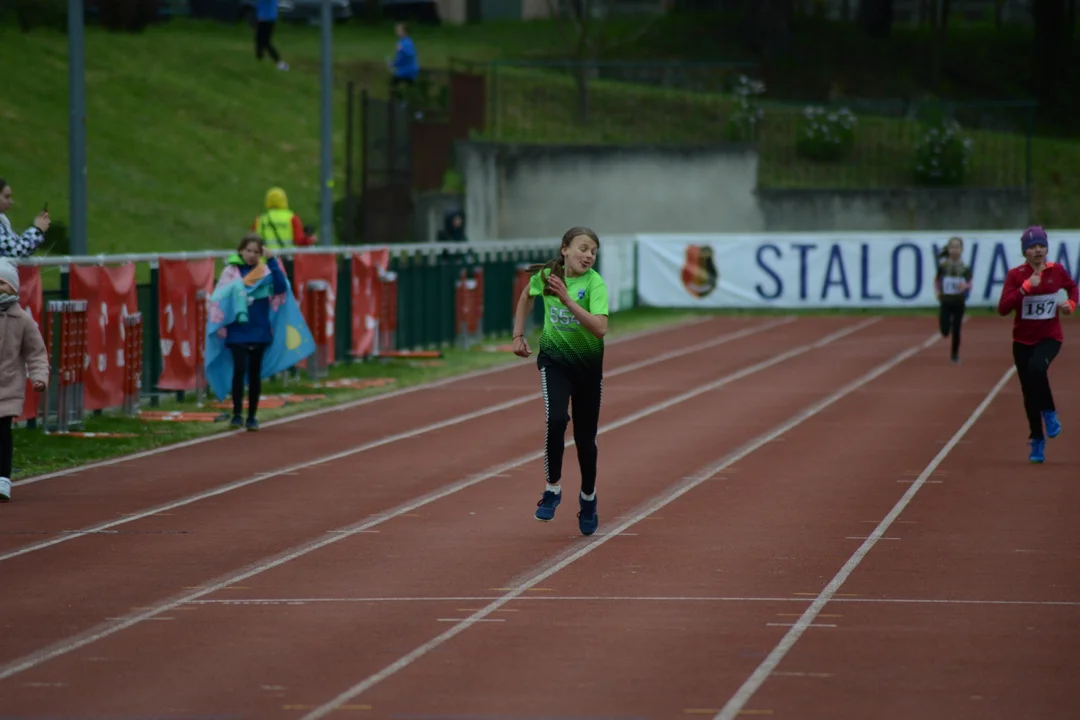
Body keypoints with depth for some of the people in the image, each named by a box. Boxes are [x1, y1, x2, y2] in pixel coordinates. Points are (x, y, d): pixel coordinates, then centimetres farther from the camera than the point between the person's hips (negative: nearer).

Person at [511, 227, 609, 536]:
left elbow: (600, 328, -33)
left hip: (589, 364, -1)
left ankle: (588, 496, 33)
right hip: (554, 360, 1)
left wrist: (568, 300, -37)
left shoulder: (594, 283, -20)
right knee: (556, 419, -23)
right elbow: (527, 296, 14)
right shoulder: (545, 275, -10)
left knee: (585, 436, 8)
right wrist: (518, 335, 11)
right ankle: (552, 488, -6)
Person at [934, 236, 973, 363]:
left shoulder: (965, 267, -5)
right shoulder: (943, 265, -4)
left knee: (956, 330, 2)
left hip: (959, 302, 0)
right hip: (946, 301, 0)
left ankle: (955, 354, 19)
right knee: (945, 331, -7)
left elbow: (970, 285, -4)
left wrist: (965, 286, -27)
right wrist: (937, 291, -3)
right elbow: (936, 279, 11)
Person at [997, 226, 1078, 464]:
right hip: (1023, 340, 1)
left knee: (1037, 368, -32)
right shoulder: (1016, 275, -8)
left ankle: (1049, 412, -8)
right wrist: (1026, 287, -27)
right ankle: (1037, 440, 23)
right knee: (1029, 392, 5)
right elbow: (1003, 308, -19)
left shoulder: (1056, 271, -3)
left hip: (1050, 337, -1)